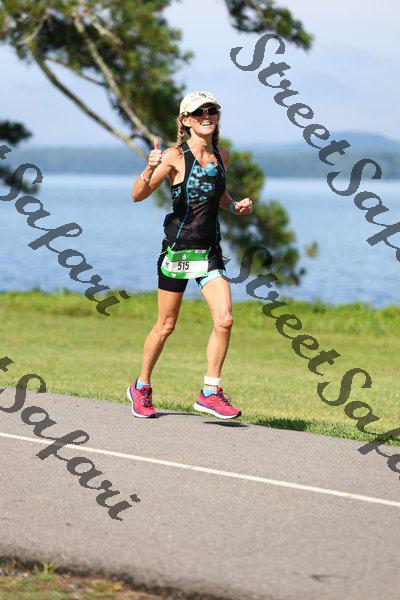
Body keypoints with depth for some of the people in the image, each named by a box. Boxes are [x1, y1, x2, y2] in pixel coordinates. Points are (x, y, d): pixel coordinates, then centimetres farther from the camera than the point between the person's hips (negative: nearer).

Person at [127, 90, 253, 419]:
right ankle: (141, 388, 25)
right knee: (166, 325, 4)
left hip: (210, 250, 5)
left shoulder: (222, 155, 7)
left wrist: (235, 205, 7)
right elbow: (138, 196, -14)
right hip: (178, 247, -4)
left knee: (225, 320, -11)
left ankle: (210, 392, -1)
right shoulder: (176, 156, -10)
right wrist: (150, 169, -32)